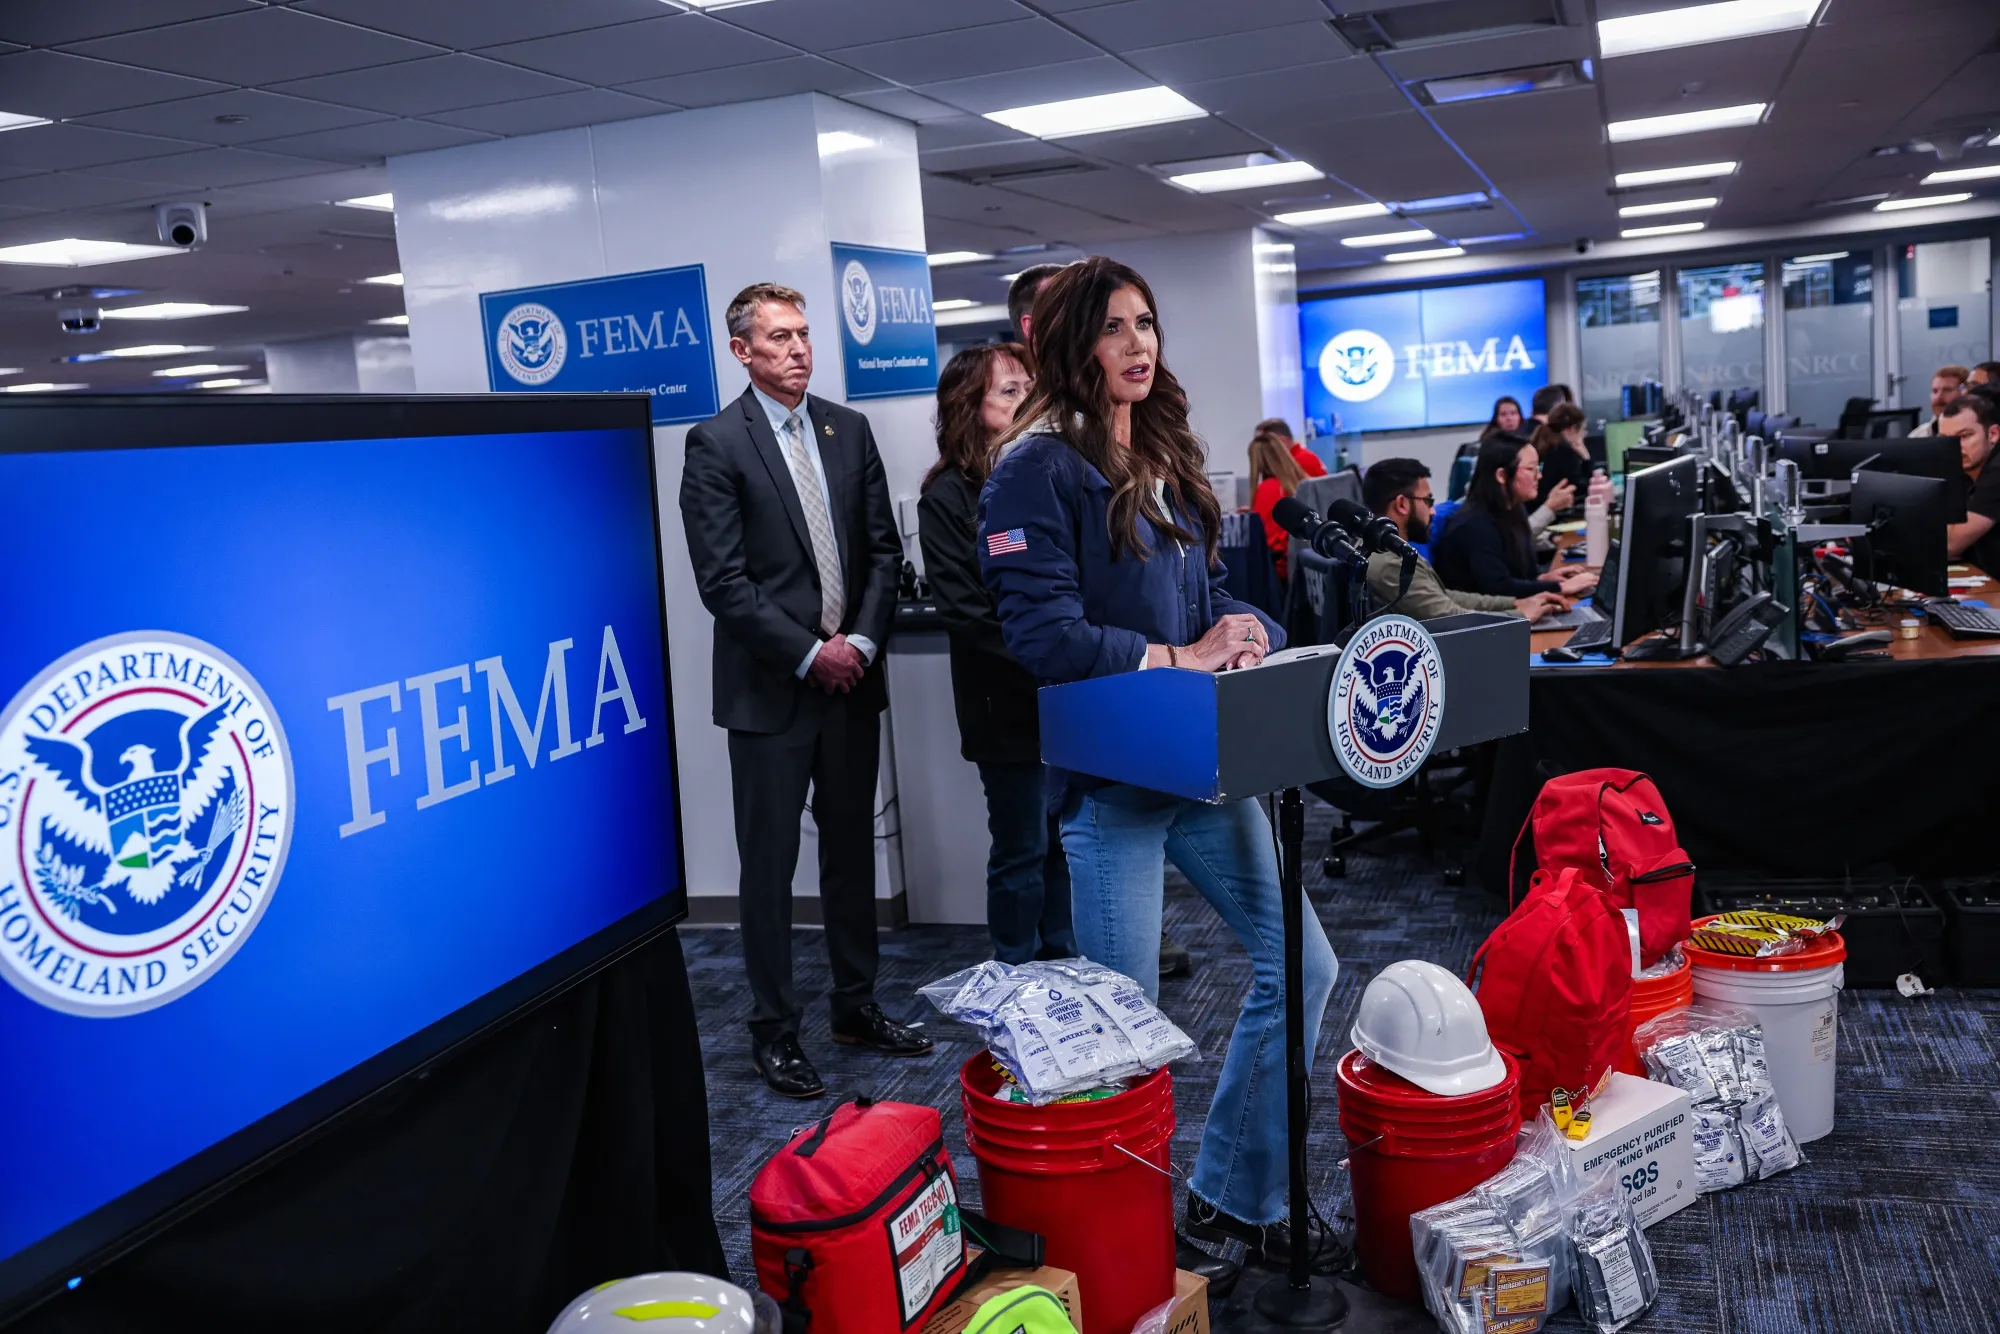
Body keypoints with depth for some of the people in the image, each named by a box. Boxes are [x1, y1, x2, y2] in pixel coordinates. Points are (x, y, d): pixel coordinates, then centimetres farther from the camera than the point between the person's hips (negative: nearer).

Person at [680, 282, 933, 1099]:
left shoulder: (849, 431, 9)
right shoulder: (715, 444, -7)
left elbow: (883, 548, 8)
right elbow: (723, 580, -12)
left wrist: (861, 642, -5)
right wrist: (808, 654, -14)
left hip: (851, 676, 5)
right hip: (770, 688, -5)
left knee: (851, 848, 14)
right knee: (769, 864, 4)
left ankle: (857, 1006, 27)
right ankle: (773, 1030, 15)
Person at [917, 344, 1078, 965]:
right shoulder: (948, 496, -6)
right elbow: (963, 611, -12)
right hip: (1010, 701, -5)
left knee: (1069, 840, 14)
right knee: (1022, 852, 5)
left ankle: (1065, 967, 30)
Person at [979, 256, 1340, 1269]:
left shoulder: (1164, 457, 14)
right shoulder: (1040, 466, -10)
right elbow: (1042, 631, -18)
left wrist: (1246, 634, -3)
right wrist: (1177, 658, -18)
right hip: (1108, 771, -8)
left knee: (1301, 965, 9)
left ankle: (1233, 1198, 24)